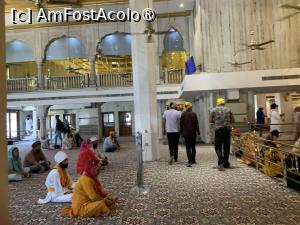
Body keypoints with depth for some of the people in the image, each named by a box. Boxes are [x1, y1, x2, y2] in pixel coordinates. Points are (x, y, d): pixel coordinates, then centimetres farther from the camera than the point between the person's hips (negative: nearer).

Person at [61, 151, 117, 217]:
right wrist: (105, 201, -18)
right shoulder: (85, 180, -26)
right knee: (102, 204, -30)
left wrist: (107, 196, -4)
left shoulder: (92, 177, 4)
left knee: (109, 198, 9)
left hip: (88, 202, 10)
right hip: (81, 208, -10)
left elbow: (100, 191, 11)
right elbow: (94, 198, -28)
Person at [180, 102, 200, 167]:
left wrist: (181, 132, 10)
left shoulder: (183, 114, -3)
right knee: (193, 147, 14)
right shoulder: (193, 114, -8)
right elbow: (196, 124, -5)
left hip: (186, 133, 0)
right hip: (193, 133, 0)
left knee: (188, 147, 2)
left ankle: (190, 161, -10)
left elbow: (181, 124, 2)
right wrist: (198, 131, 3)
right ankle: (193, 160, 23)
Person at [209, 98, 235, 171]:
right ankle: (226, 163, 18)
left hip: (218, 130, -2)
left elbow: (210, 120, 3)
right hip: (227, 129, 2)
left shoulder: (214, 110, 1)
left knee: (218, 146, 4)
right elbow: (233, 120, 8)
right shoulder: (228, 109, 6)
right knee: (226, 147, 10)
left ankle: (221, 160, -19)